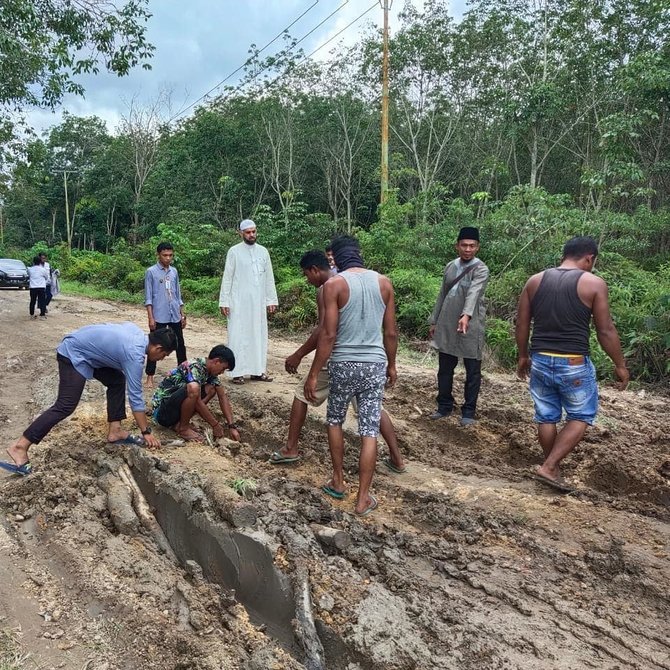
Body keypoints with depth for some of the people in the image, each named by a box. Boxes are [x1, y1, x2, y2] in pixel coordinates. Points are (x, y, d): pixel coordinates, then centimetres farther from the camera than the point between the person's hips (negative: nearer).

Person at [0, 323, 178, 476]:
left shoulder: (136, 331, 0)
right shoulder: (135, 355, -23)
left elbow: (111, 327, 18)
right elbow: (135, 396, -21)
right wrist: (146, 432, -14)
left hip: (84, 349, 10)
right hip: (73, 354, -10)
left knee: (117, 380, 10)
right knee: (66, 406, -15)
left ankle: (114, 431, 13)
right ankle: (20, 447, -14)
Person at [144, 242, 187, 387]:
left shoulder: (174, 271, 10)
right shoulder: (151, 272, -4)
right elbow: (148, 297, -6)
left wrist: (182, 314, 13)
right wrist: (151, 318, -11)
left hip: (175, 315, 5)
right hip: (159, 316, -5)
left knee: (180, 344, 10)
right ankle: (150, 376, 11)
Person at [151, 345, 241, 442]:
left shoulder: (210, 371, 4)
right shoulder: (194, 368, -23)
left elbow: (222, 397, 6)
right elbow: (196, 401, -29)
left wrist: (232, 426, 0)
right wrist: (215, 425, -21)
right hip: (161, 411, -9)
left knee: (211, 389, 2)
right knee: (193, 389, -32)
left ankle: (179, 422, 1)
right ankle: (183, 428, -11)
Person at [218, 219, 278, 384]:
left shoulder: (263, 251, 7)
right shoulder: (234, 251, -3)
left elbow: (269, 278, 10)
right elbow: (227, 278, -4)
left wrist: (272, 300, 6)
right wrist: (224, 302, -9)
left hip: (258, 302, 4)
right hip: (239, 302, -4)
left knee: (259, 335, 8)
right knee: (238, 336, -1)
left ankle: (258, 370, 16)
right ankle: (237, 372, 4)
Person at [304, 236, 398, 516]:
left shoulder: (334, 285, -9)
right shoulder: (384, 282, 3)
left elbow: (328, 335, -13)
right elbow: (391, 331, 7)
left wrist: (313, 374, -7)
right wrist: (391, 365, 20)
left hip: (344, 364, -2)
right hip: (375, 364, 3)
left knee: (335, 421, 22)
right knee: (369, 432, 6)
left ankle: (338, 482, 30)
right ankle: (363, 499, 12)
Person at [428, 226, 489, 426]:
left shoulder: (481, 269, -9)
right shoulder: (450, 266, 10)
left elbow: (473, 293, -28)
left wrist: (466, 315, -44)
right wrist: (434, 321, 15)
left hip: (471, 326, -5)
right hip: (447, 326, 5)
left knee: (472, 371, 4)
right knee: (445, 369, 12)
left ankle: (468, 411, 16)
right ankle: (444, 406, 26)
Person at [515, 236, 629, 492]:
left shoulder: (535, 281, 6)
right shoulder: (594, 284, -6)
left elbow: (521, 324, 8)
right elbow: (606, 331, -5)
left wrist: (523, 356, 18)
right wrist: (620, 365, 5)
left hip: (540, 360, 4)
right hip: (573, 364, -4)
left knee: (546, 417, 15)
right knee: (581, 416, 13)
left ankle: (554, 469, 27)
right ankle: (548, 467, 5)